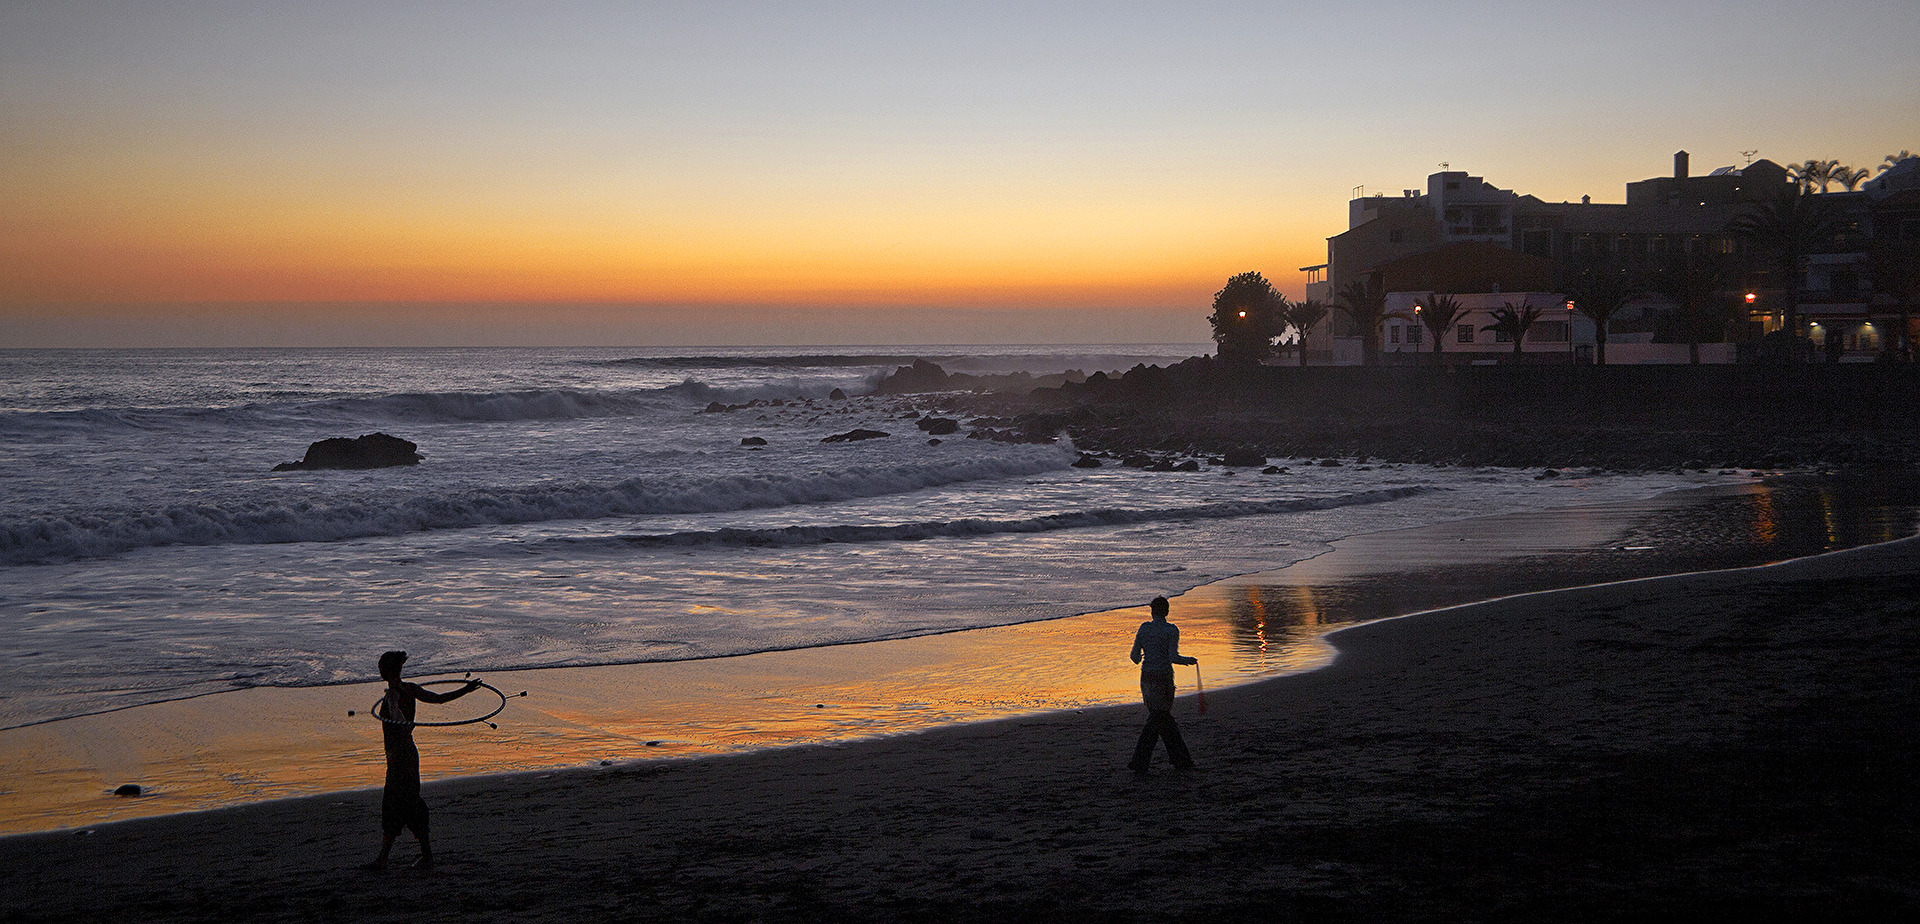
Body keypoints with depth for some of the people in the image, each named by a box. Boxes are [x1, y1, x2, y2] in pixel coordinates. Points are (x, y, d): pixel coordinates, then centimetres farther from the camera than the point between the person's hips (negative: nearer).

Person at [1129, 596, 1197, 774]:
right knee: (1156, 720, 4)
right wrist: (1189, 661, 1)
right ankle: (1139, 763, 2)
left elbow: (1135, 656, 5)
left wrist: (1139, 659, 28)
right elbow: (1174, 658, -18)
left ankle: (1181, 760, 21)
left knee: (1163, 718, 16)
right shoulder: (1171, 630, -10)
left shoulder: (1144, 628, 2)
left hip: (1146, 678, 5)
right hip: (1163, 679, -5)